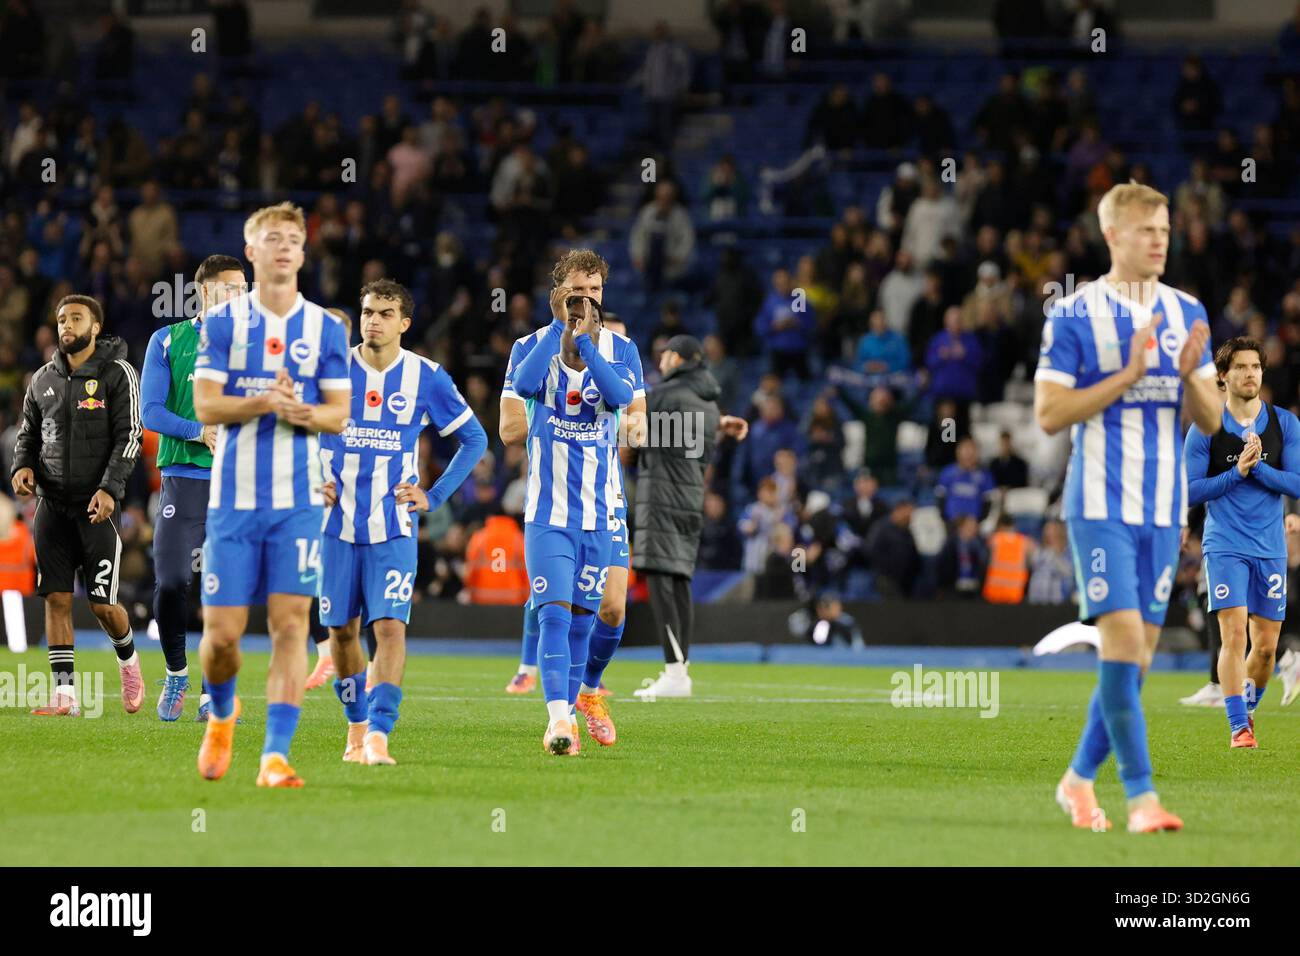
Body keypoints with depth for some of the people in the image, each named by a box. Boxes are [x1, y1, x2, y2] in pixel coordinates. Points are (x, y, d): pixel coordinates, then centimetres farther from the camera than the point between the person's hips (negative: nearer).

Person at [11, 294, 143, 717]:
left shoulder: (116, 374, -3)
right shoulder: (44, 379, 11)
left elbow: (129, 437, -8)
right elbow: (28, 432, 20)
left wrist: (110, 488, -19)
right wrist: (23, 466, -1)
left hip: (97, 505, -4)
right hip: (52, 503, 4)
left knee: (102, 604, -5)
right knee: (56, 599, -2)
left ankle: (128, 659, 26)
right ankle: (64, 694, 0)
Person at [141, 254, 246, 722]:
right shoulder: (168, 340, 6)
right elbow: (151, 411, -1)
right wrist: (200, 432, -16)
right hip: (183, 478, -1)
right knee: (171, 582, -10)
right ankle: (176, 674, 13)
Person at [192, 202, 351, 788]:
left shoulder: (326, 328, 6)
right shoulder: (222, 322, 3)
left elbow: (339, 413, 5)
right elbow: (205, 407, -3)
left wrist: (303, 412, -16)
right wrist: (263, 402, -20)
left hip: (298, 501, 0)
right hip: (234, 497, 0)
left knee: (290, 623, -10)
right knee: (221, 632, -1)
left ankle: (275, 756, -11)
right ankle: (221, 715, 30)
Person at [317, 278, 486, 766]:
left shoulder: (427, 377, -1)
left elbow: (474, 439, 9)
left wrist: (434, 496, 1)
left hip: (394, 529, -2)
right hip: (338, 524, 2)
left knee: (390, 627, -15)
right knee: (342, 630, 8)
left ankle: (378, 735, -19)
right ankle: (356, 726, 26)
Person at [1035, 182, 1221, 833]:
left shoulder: (1186, 314, 10)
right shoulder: (1072, 315, -5)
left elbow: (1211, 420, 9)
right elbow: (1048, 413, -9)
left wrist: (1190, 374, -12)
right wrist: (1128, 376, -17)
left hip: (1165, 506, 5)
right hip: (1100, 503, -5)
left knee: (1138, 653, 6)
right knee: (1123, 637, -15)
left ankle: (1079, 779, 20)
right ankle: (1140, 796, -14)